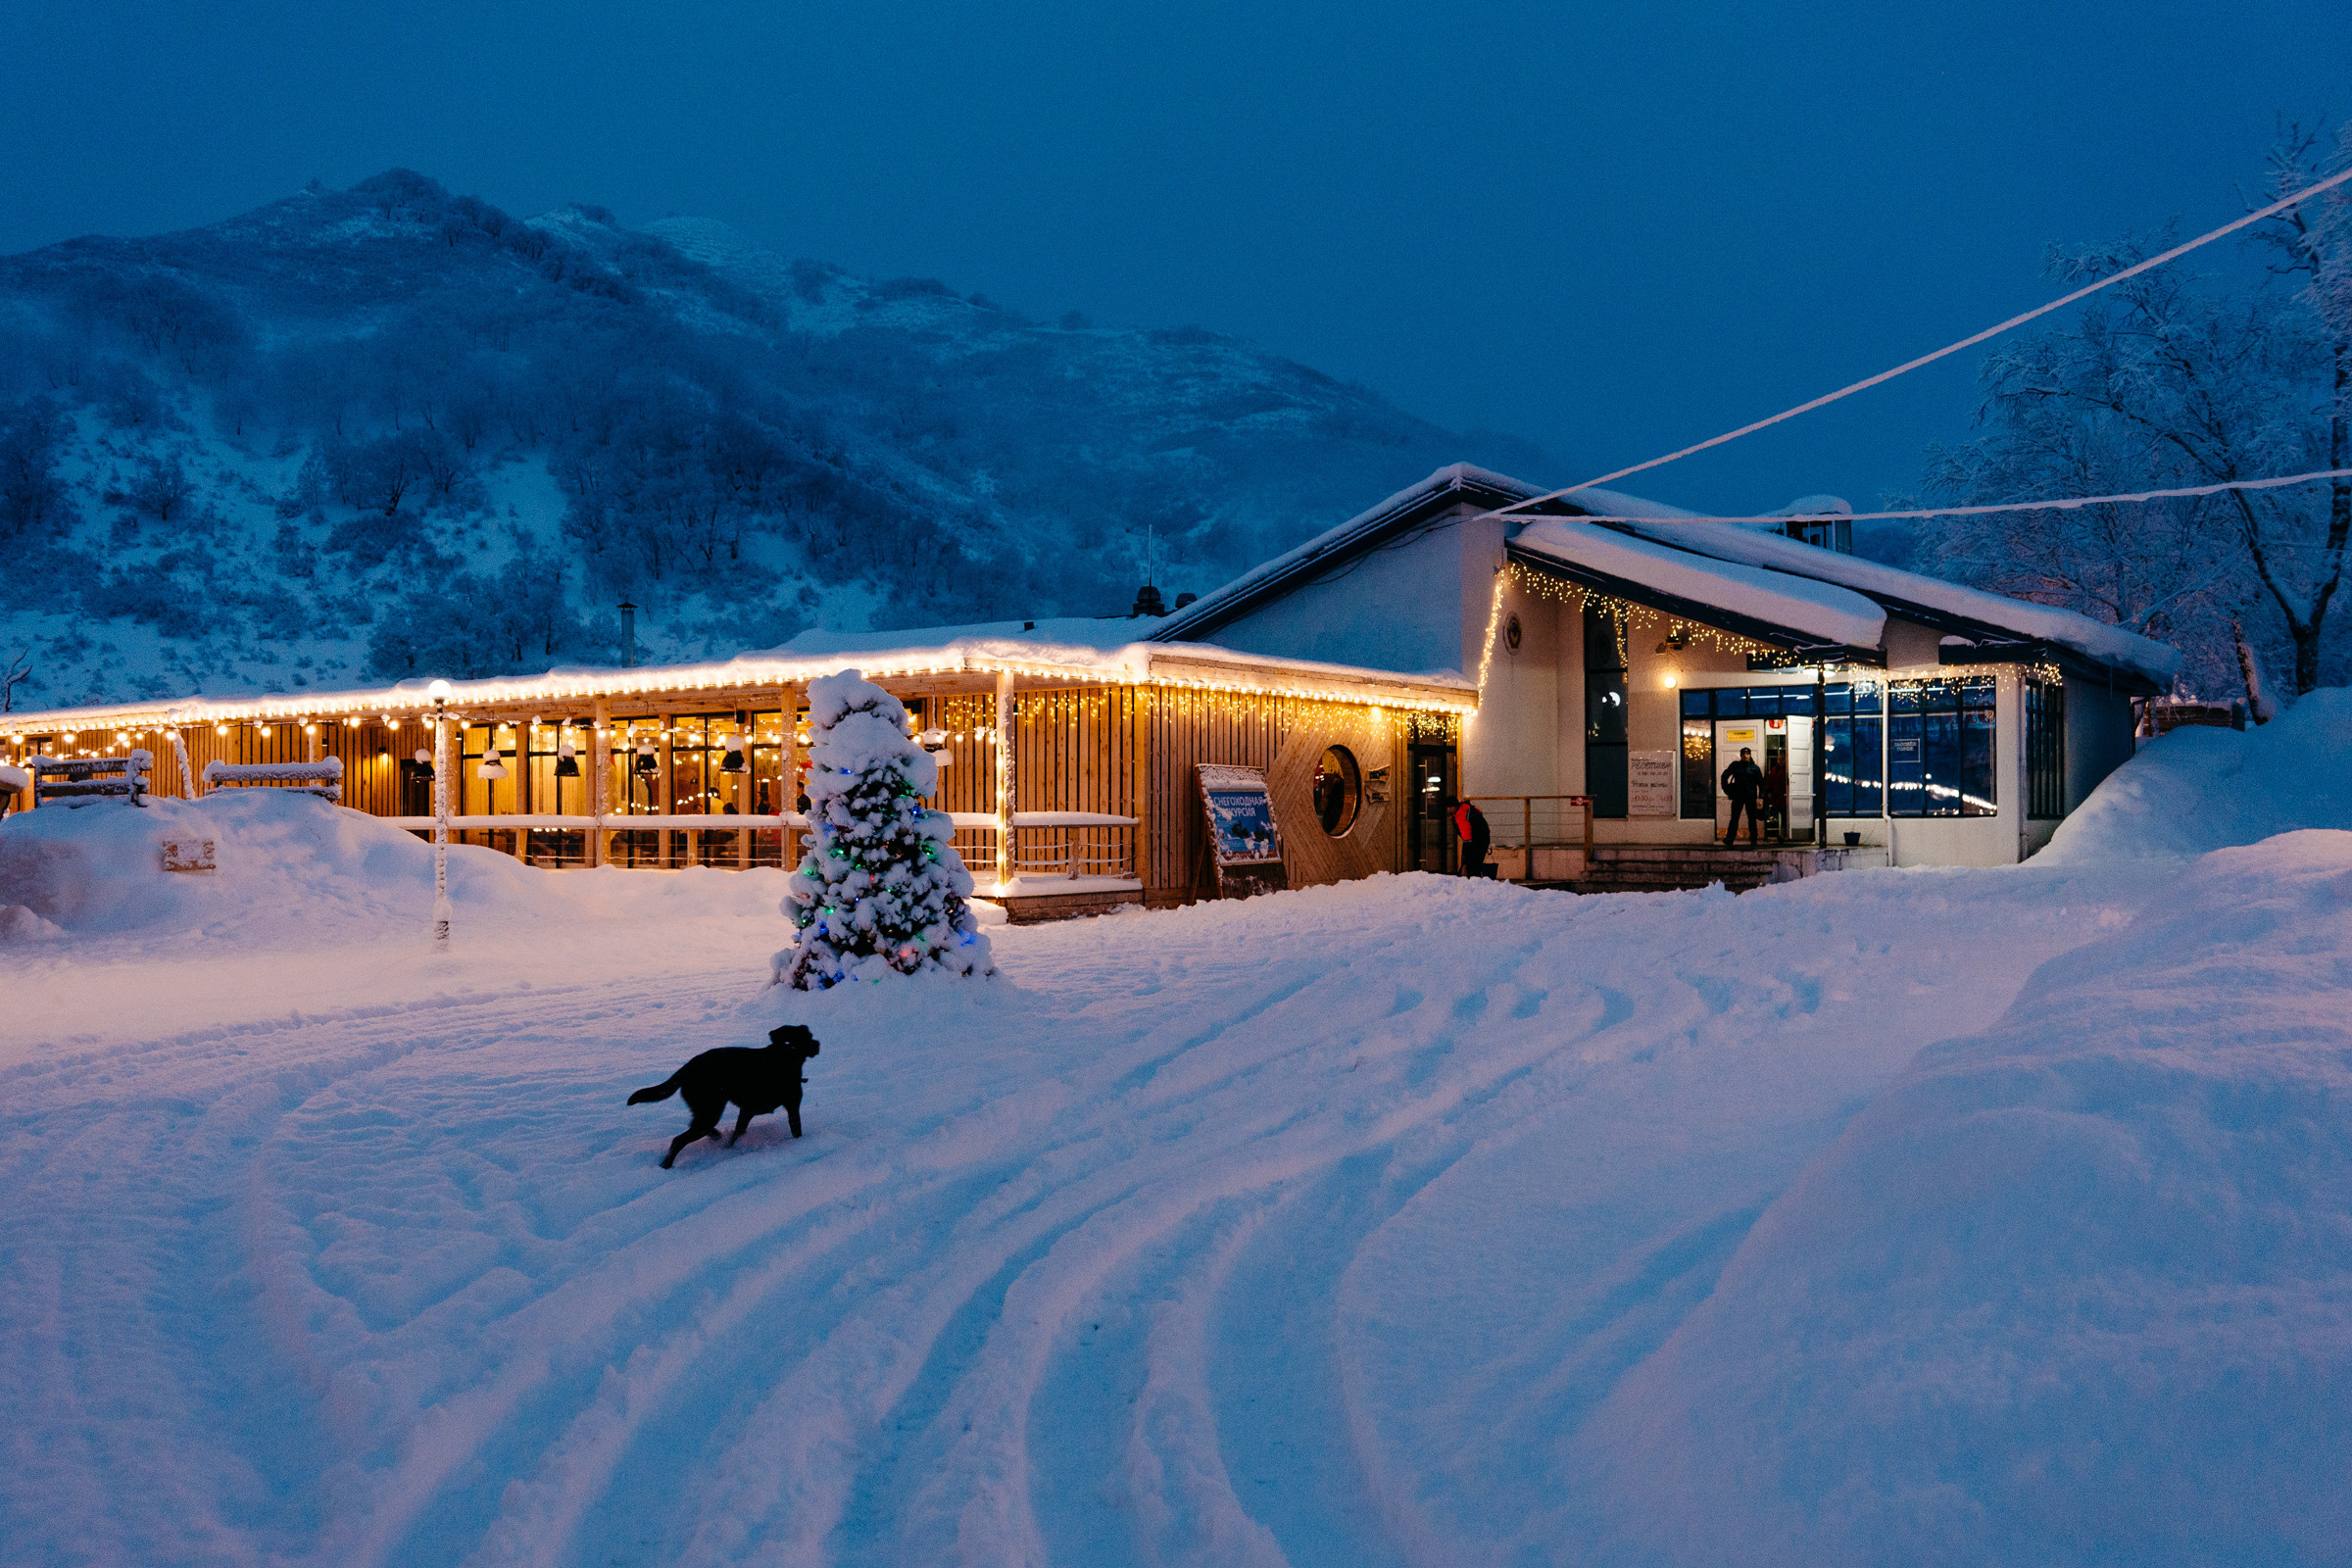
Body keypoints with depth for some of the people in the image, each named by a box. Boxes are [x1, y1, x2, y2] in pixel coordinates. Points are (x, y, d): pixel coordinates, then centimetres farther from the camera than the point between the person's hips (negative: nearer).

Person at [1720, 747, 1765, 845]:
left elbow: (1761, 783, 7)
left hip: (1751, 796, -1)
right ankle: (1729, 838, -6)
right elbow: (1725, 776, 18)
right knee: (1734, 818, -3)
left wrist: (1761, 796, -3)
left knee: (1752, 818, 4)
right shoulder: (1735, 765, 9)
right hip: (1738, 796, 1)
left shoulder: (1755, 768, 5)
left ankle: (1753, 840, 9)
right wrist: (1727, 788, 8)